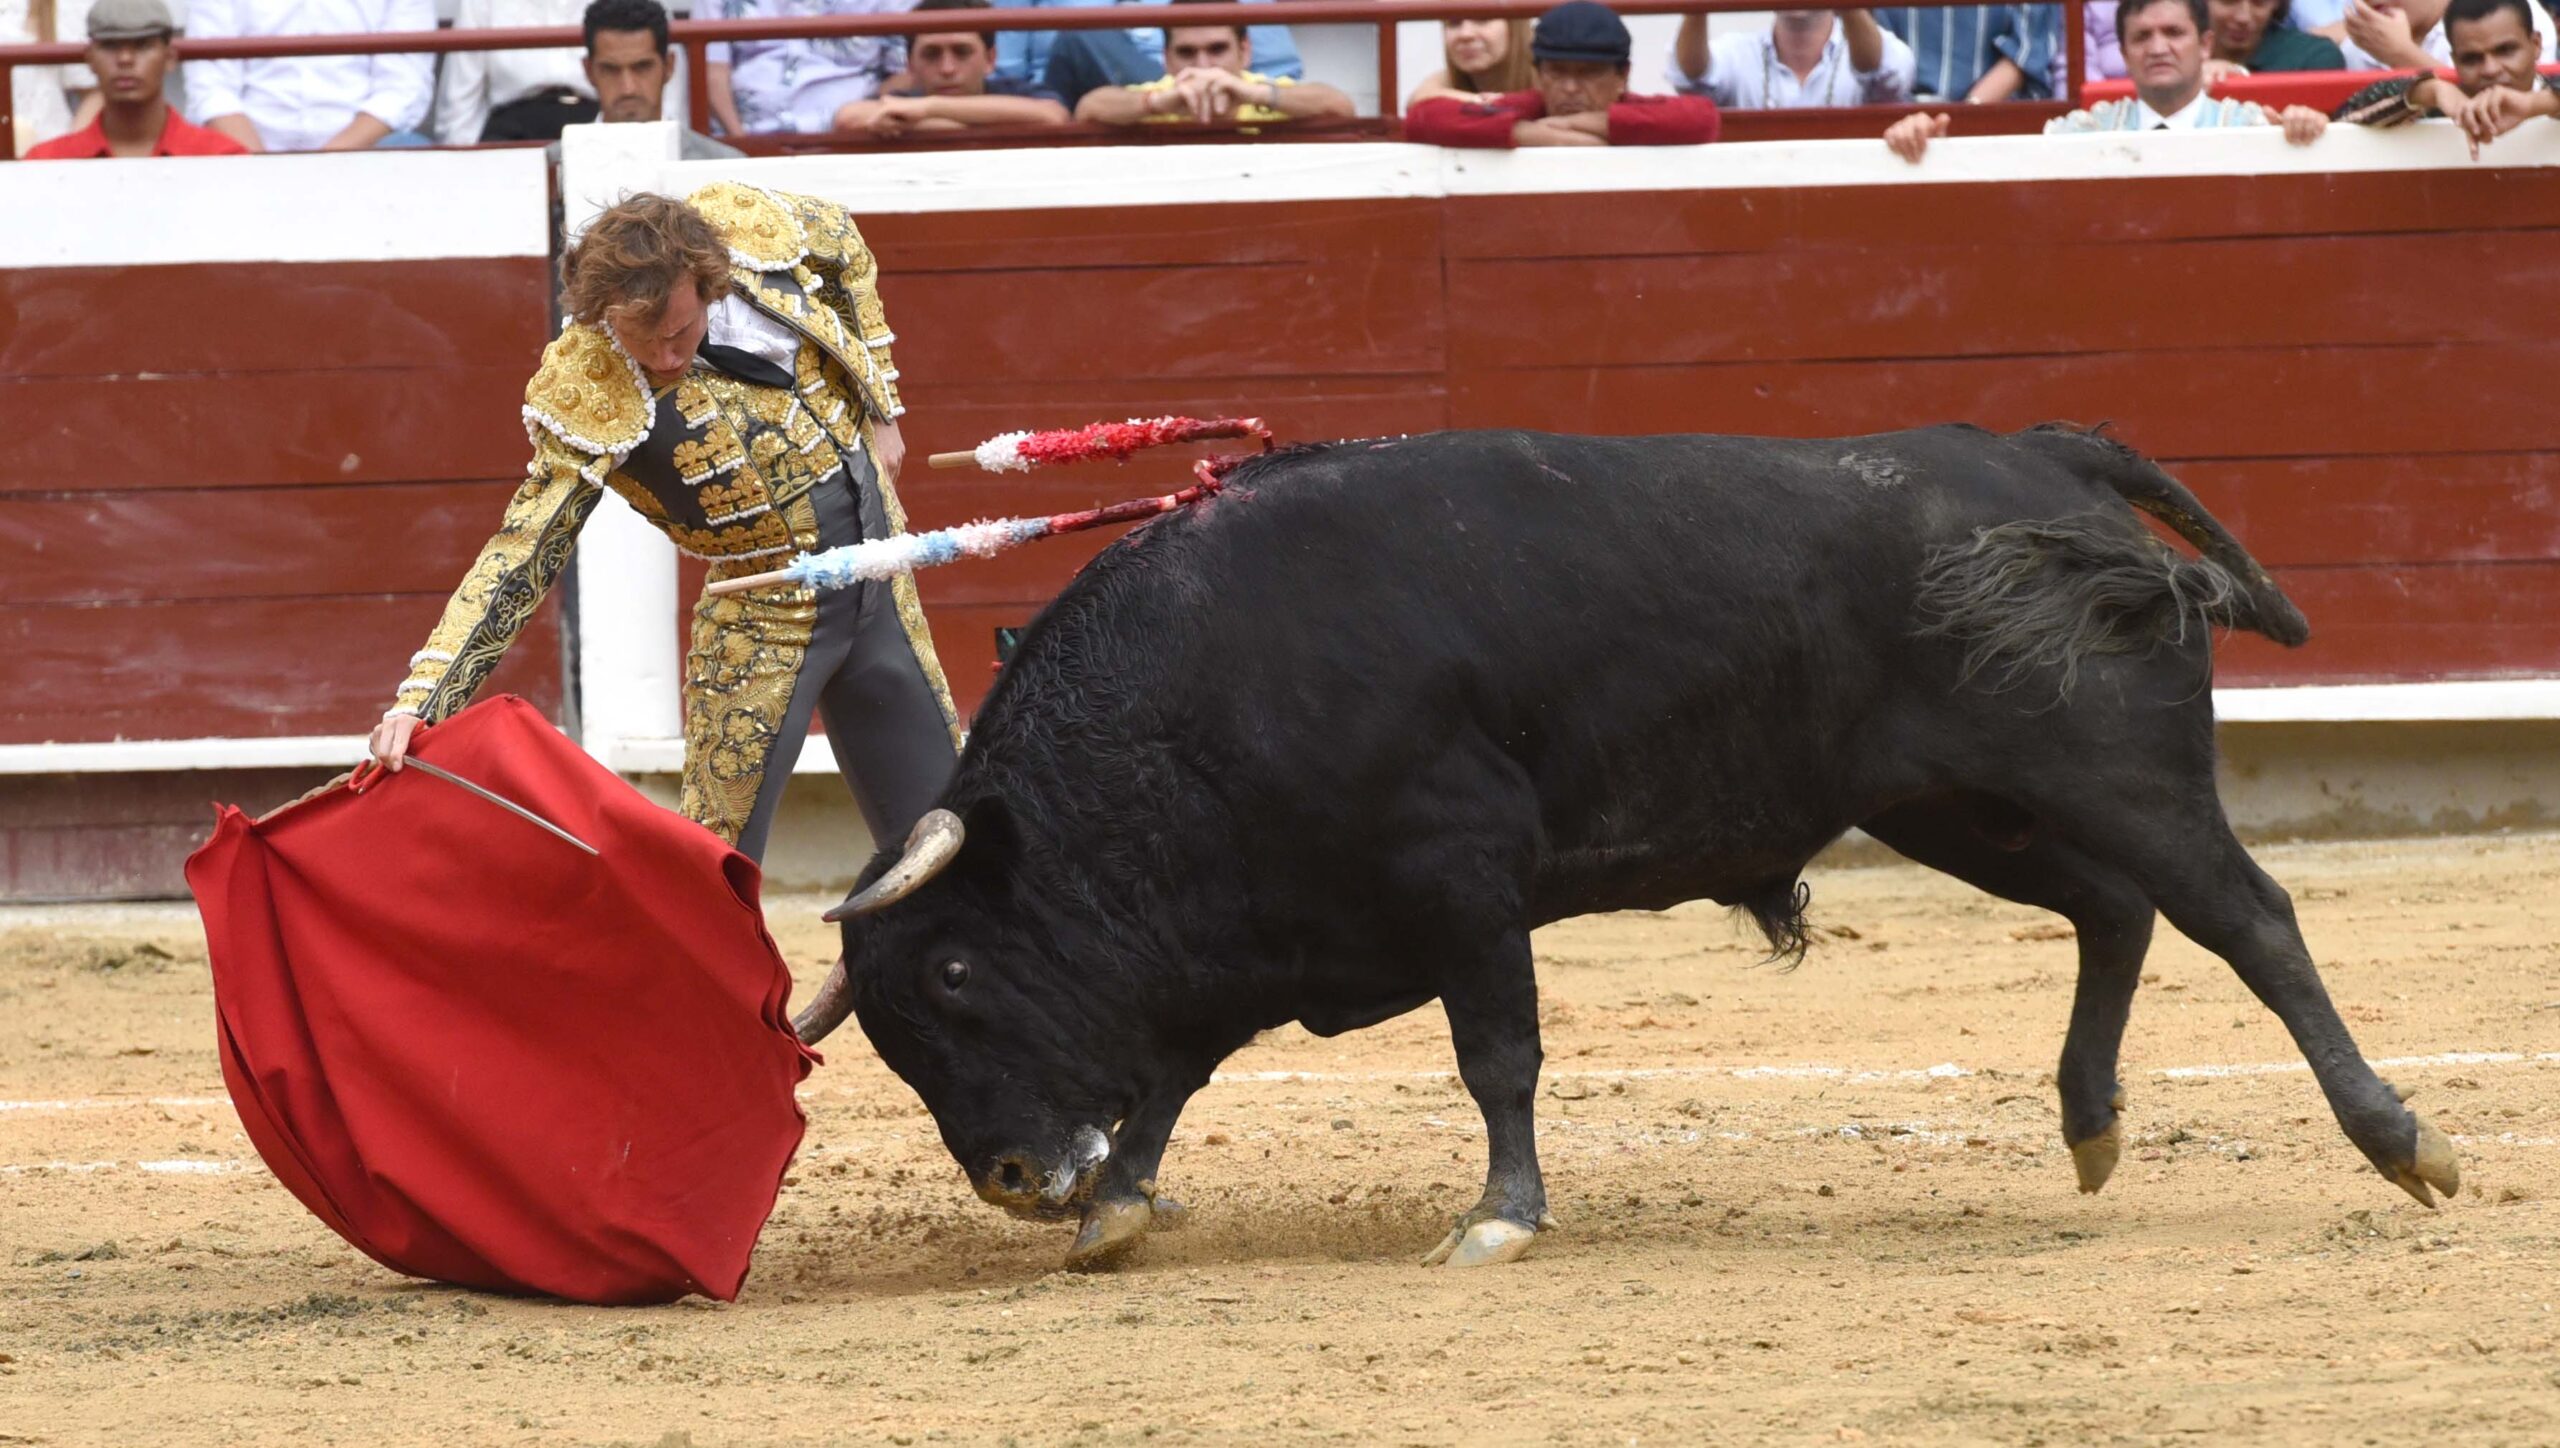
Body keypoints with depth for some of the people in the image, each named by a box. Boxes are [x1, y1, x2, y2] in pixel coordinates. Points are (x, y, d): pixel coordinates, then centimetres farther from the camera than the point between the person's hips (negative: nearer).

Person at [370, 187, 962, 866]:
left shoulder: (753, 225, -16)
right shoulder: (588, 399, -26)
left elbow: (845, 246, 8)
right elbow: (519, 554, -26)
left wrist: (882, 408, 9)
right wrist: (420, 699, -35)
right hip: (770, 612, -5)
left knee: (937, 822, 15)